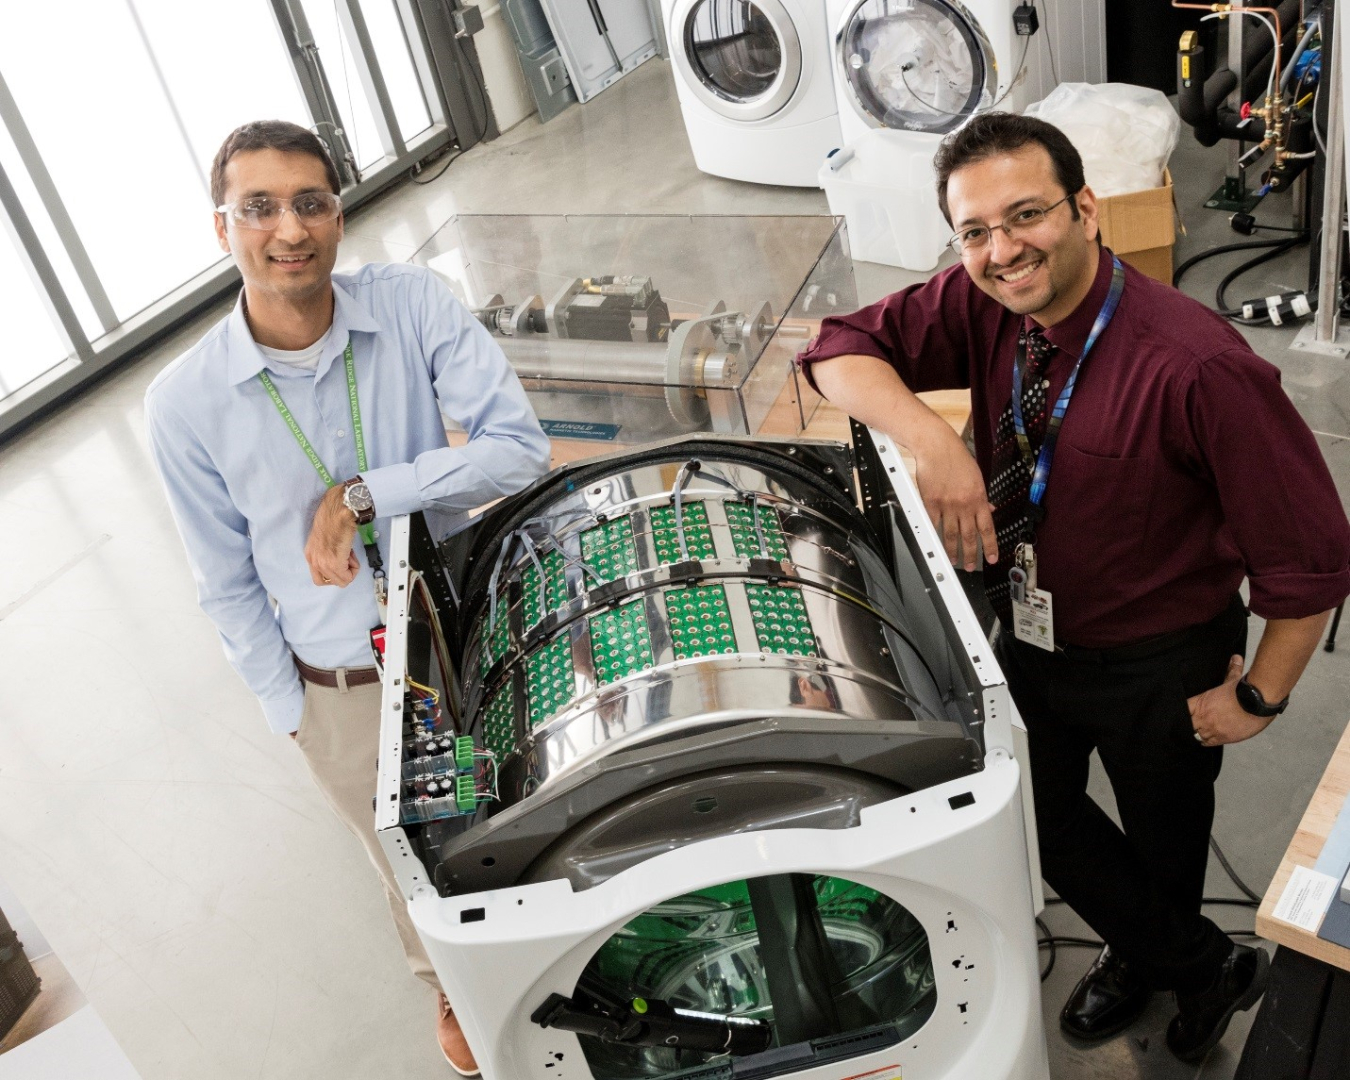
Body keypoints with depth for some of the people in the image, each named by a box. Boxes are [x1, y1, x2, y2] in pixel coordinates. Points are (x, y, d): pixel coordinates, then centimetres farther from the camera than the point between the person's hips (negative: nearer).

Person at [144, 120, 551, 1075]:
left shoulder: (413, 304, -17)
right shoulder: (185, 403, -16)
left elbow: (520, 448, -23)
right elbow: (230, 587, -6)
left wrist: (365, 495, -29)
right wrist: (294, 716, -3)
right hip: (342, 687, 0)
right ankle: (453, 985, 57)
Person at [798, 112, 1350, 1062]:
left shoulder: (1197, 367, -33)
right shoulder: (980, 308, -15)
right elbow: (840, 348, -11)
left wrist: (1258, 698, -15)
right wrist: (927, 437, -30)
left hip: (1157, 665, -6)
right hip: (1027, 636, 6)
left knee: (1163, 845, 21)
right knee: (1036, 818, 23)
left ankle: (1151, 955, 54)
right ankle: (1205, 966, 47)